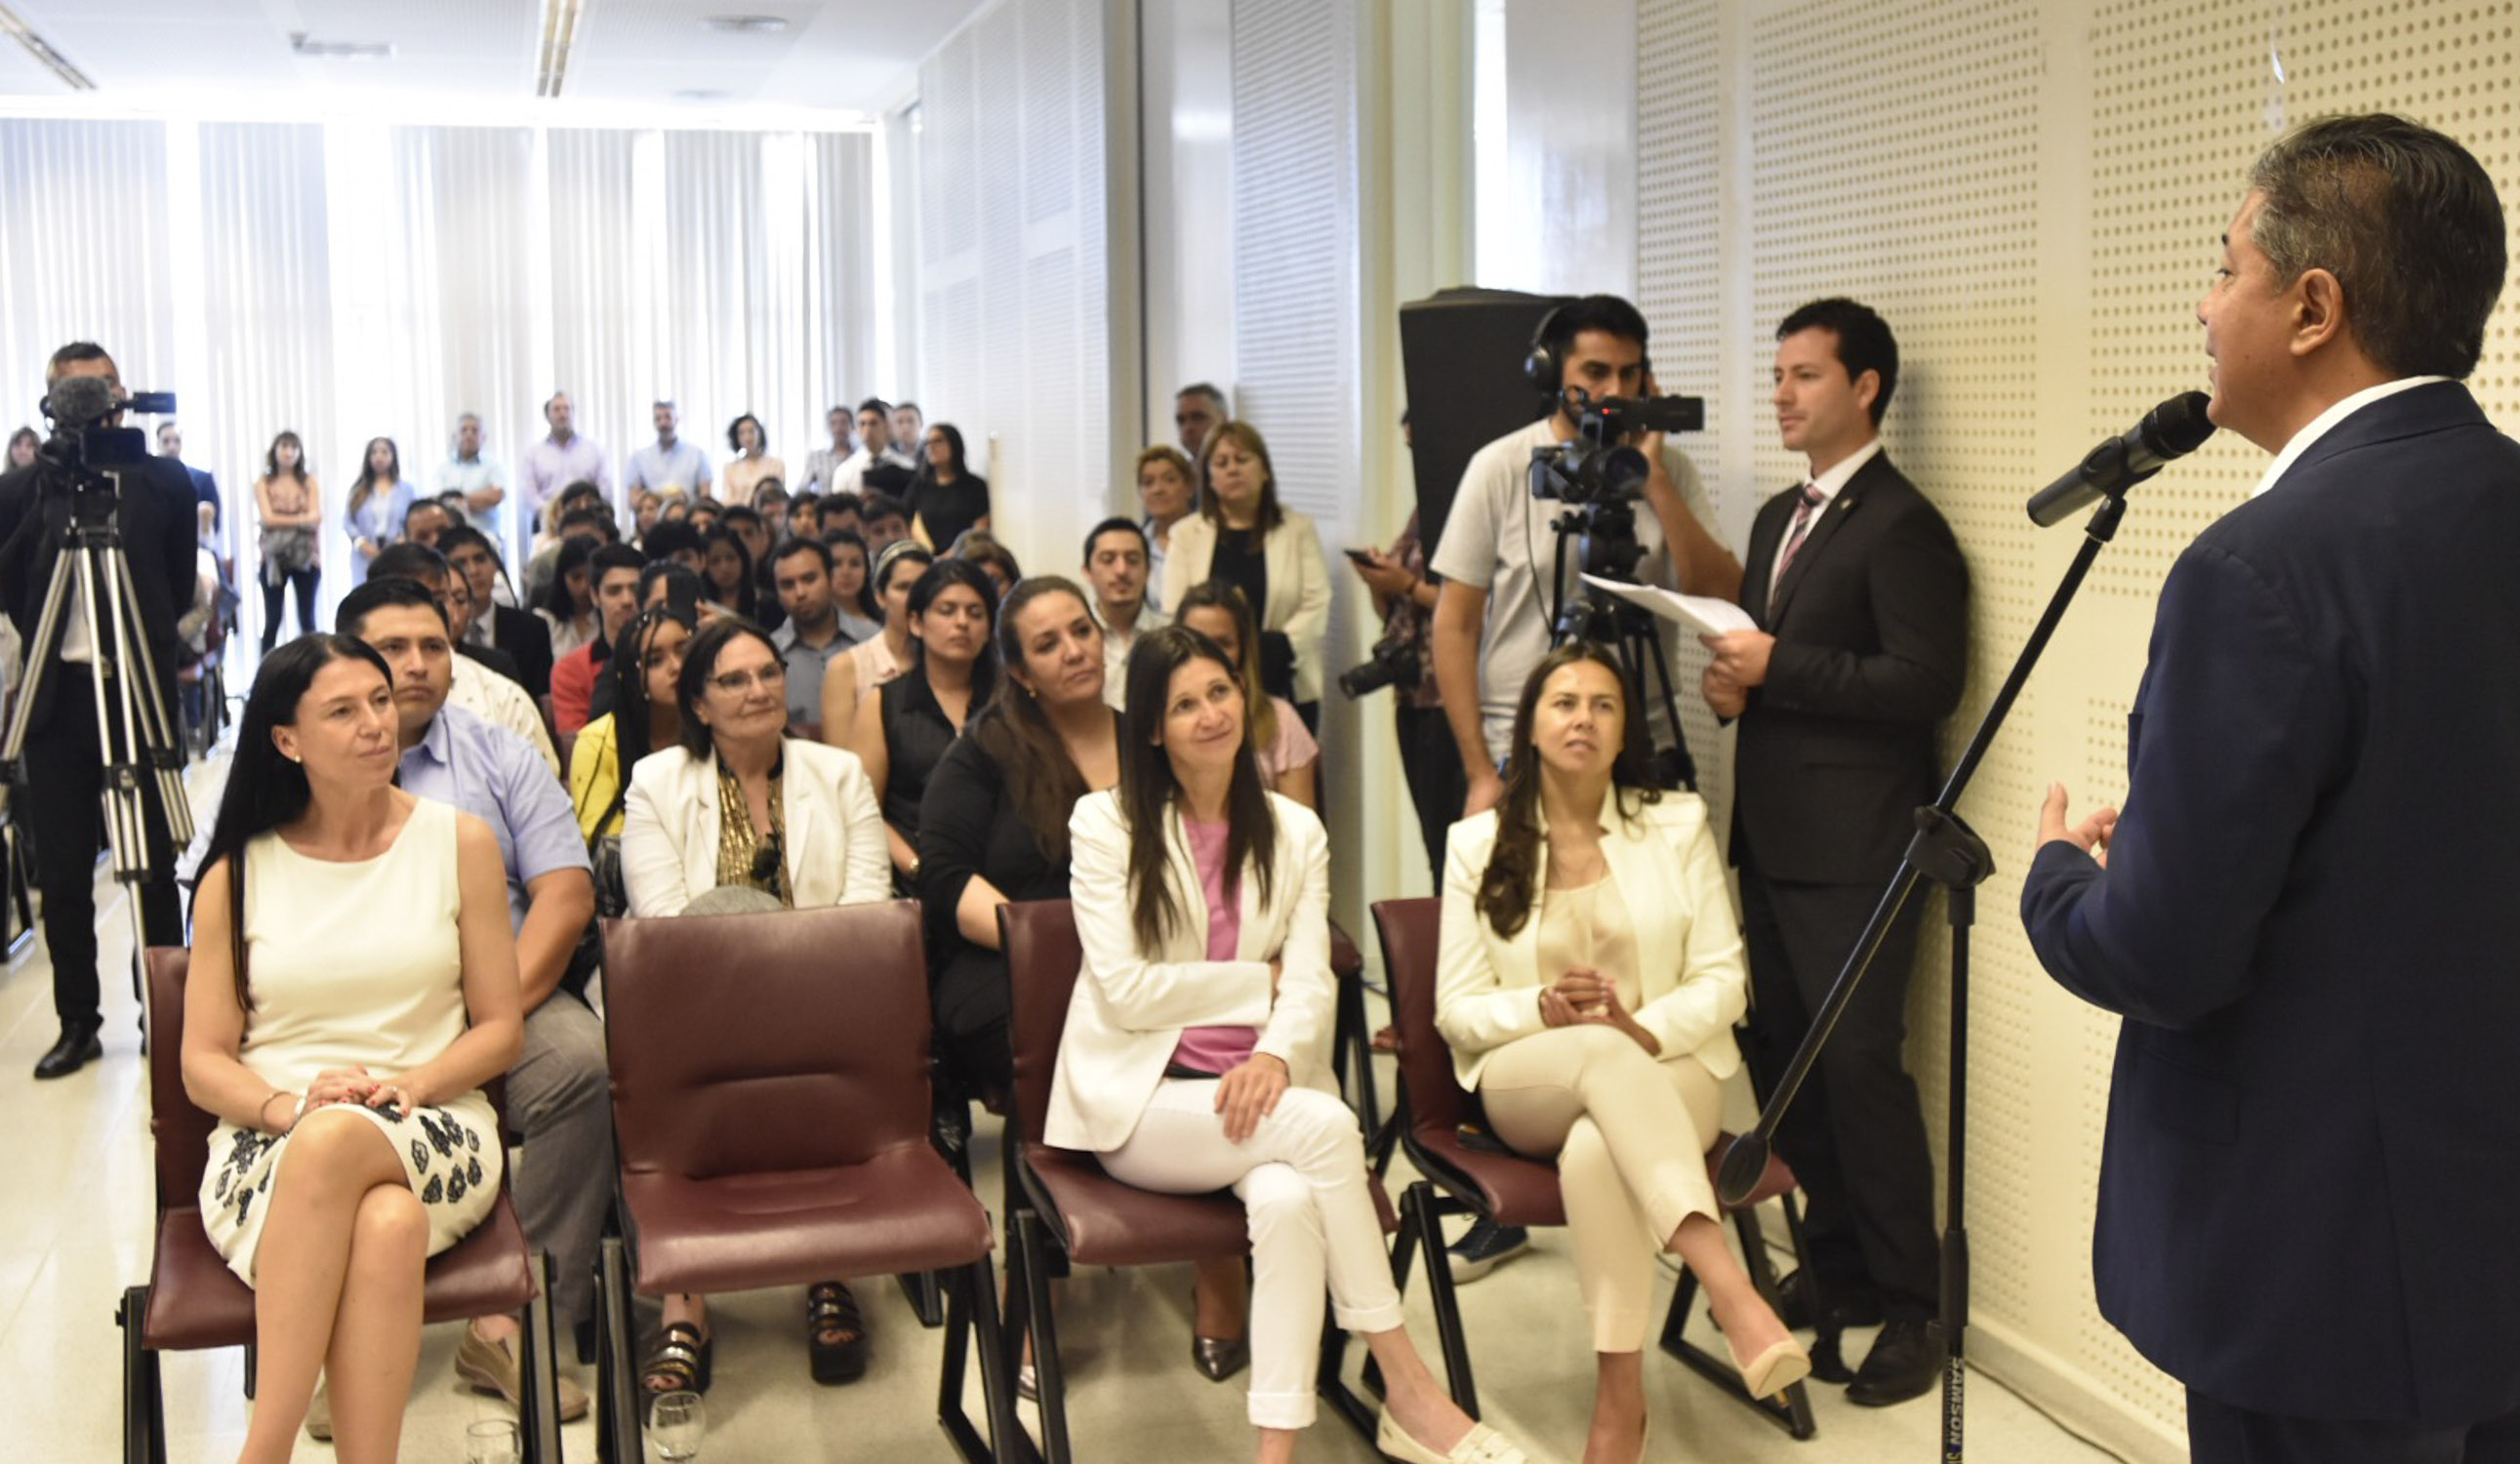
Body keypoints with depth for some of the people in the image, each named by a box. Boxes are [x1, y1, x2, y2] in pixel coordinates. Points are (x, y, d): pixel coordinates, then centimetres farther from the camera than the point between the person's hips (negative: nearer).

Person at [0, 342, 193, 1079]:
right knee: (62, 873, 6)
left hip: (138, 690, -1)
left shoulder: (165, 482, 2)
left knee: (154, 866, 5)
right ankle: (77, 1023, 17)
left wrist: (140, 649, 6)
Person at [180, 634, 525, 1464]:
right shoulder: (237, 875, 10)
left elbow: (501, 1029, 7)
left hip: (434, 1136, 0)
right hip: (268, 1147, 0)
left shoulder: (459, 844, 8)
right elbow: (203, 1066, 8)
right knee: (386, 1227, -37)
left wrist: (407, 1085, -12)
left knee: (336, 1142, -38)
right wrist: (288, 1105, -14)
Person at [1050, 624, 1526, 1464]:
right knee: (1324, 1125, -31)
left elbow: (1311, 983, 1)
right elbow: (1126, 989, -7)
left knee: (1289, 1197, -34)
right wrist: (1261, 980, -4)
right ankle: (1405, 1389, -22)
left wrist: (1275, 1055, -21)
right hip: (1140, 1098, -3)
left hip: (1257, 1091, 3)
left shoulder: (1294, 832, 13)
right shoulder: (1105, 823, 2)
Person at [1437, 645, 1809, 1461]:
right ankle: (1731, 1295, -50)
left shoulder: (1679, 824, 9)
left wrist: (1648, 1029, -18)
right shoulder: (1478, 843, 7)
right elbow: (1457, 1010, 3)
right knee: (1603, 1054, -39)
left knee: (1596, 1148, -37)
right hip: (1526, 1084, 0)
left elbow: (1723, 981, 3)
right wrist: (1542, 1010, -19)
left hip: (1665, 1072, 1)